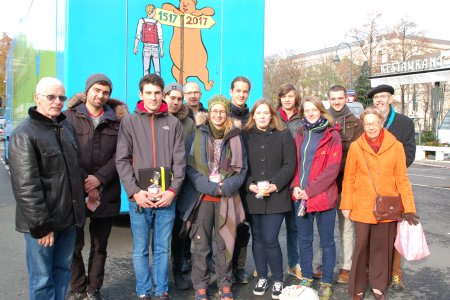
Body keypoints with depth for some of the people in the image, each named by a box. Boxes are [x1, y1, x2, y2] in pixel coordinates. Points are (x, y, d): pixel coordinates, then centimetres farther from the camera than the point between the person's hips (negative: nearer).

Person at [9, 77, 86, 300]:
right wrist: (40, 225, -19)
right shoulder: (24, 134, -13)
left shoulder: (67, 127, 10)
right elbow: (26, 186, -18)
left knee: (63, 271, 18)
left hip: (68, 216, 7)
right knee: (42, 279, 5)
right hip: (42, 221, -7)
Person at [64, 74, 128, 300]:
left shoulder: (116, 119, 6)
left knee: (100, 246, 10)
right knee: (73, 244, 4)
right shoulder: (70, 116, 1)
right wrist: (83, 183, -10)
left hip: (106, 193, 2)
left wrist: (99, 178, -11)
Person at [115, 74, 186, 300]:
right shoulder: (129, 122, 4)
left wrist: (173, 190, -7)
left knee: (162, 249, 11)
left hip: (167, 198, 1)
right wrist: (135, 191, -12)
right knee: (140, 251, 9)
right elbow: (122, 160, -3)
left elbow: (180, 161, 4)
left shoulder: (173, 123, 7)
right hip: (139, 199, -1)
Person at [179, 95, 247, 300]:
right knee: (201, 245, 3)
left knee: (225, 243, 6)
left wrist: (225, 187, -10)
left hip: (227, 198, 1)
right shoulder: (198, 135, 3)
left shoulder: (235, 137, 7)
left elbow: (242, 169, 5)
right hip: (202, 197, -1)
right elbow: (190, 167, -2)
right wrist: (211, 187, -12)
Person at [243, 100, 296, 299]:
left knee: (270, 240, -6)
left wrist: (274, 186, -13)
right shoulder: (245, 136, 6)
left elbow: (289, 165, -2)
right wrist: (251, 185, -12)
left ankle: (278, 281, 14)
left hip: (276, 197, -2)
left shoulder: (284, 135, 3)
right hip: (252, 197, 2)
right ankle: (262, 278, 27)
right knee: (258, 238, 10)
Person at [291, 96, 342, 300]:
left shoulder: (332, 135, -6)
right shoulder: (300, 134, 10)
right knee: (304, 239, 15)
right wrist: (296, 186, -6)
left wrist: (310, 190, -15)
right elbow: (294, 162, 11)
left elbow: (333, 168, -12)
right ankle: (306, 277, 30)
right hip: (301, 196, 5)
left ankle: (326, 282, 22)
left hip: (323, 196, -4)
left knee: (326, 241, 8)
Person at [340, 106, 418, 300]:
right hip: (362, 206, -1)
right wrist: (346, 205, -1)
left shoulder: (396, 146, -1)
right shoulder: (355, 146, -2)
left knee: (382, 246, 10)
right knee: (361, 245, 4)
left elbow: (402, 178, 1)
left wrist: (408, 207, -2)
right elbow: (348, 178, 1)